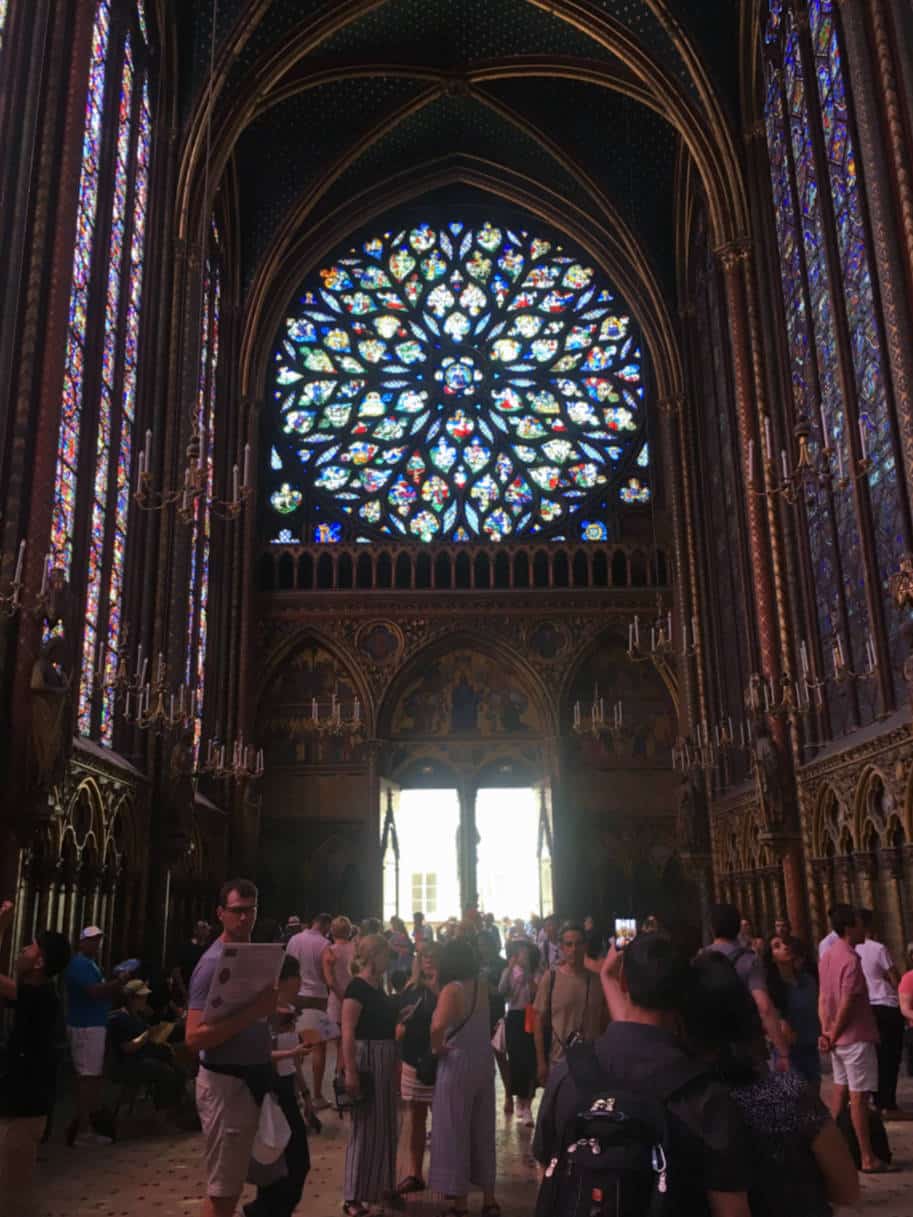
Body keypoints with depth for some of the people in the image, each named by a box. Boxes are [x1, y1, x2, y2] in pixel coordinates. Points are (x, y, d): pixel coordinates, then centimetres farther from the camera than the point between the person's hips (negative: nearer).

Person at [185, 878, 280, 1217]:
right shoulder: (213, 964, -16)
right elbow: (194, 1037, -24)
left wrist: (271, 1013, 3)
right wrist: (251, 1013, -29)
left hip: (256, 1076, 8)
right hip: (227, 1083, -8)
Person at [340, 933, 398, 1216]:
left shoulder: (378, 985, 9)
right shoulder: (357, 987, -17)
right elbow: (348, 1032, -23)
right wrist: (350, 1071, -27)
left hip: (385, 1059, 9)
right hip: (366, 1059, -9)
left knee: (384, 1125, 16)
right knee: (365, 1126, -1)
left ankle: (380, 1186, 29)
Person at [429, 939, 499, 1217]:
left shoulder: (452, 989, -18)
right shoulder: (482, 987, 2)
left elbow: (438, 1026, -33)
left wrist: (436, 1047, -16)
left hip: (458, 1065, -7)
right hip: (484, 1064, 7)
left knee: (454, 1133, 7)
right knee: (482, 1132, 17)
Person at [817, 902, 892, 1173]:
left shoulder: (828, 955, 9)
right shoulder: (851, 960, -19)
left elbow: (823, 997, 7)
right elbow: (847, 1004, -19)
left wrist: (826, 1032, 3)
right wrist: (833, 1035, -7)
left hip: (838, 1038, 8)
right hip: (856, 1037, -8)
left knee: (840, 1089, 16)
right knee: (858, 1096, -4)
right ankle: (868, 1159, 2)